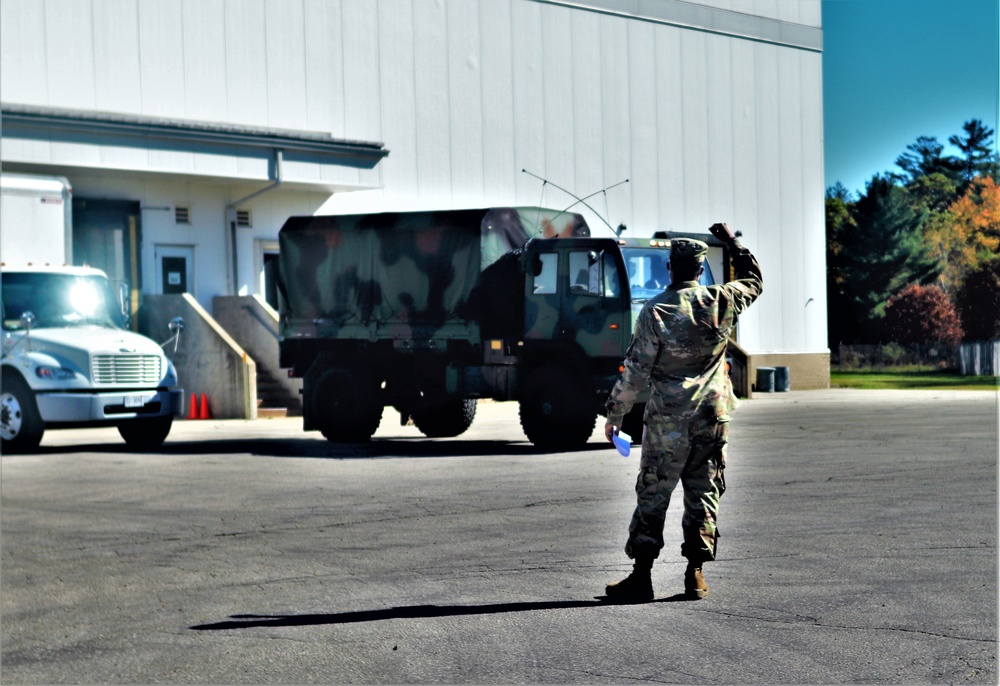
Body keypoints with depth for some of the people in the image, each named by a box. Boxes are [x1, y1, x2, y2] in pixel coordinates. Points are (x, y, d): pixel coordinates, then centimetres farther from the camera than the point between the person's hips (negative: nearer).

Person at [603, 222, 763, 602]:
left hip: (668, 417, -3)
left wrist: (615, 413, 0)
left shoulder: (655, 311, -10)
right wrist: (732, 243, 31)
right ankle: (695, 575, 9)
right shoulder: (721, 301, 0)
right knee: (703, 493, 10)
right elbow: (754, 281, 23)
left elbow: (635, 370, -9)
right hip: (713, 414, 3)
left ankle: (642, 575, 1)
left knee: (653, 494, 2)